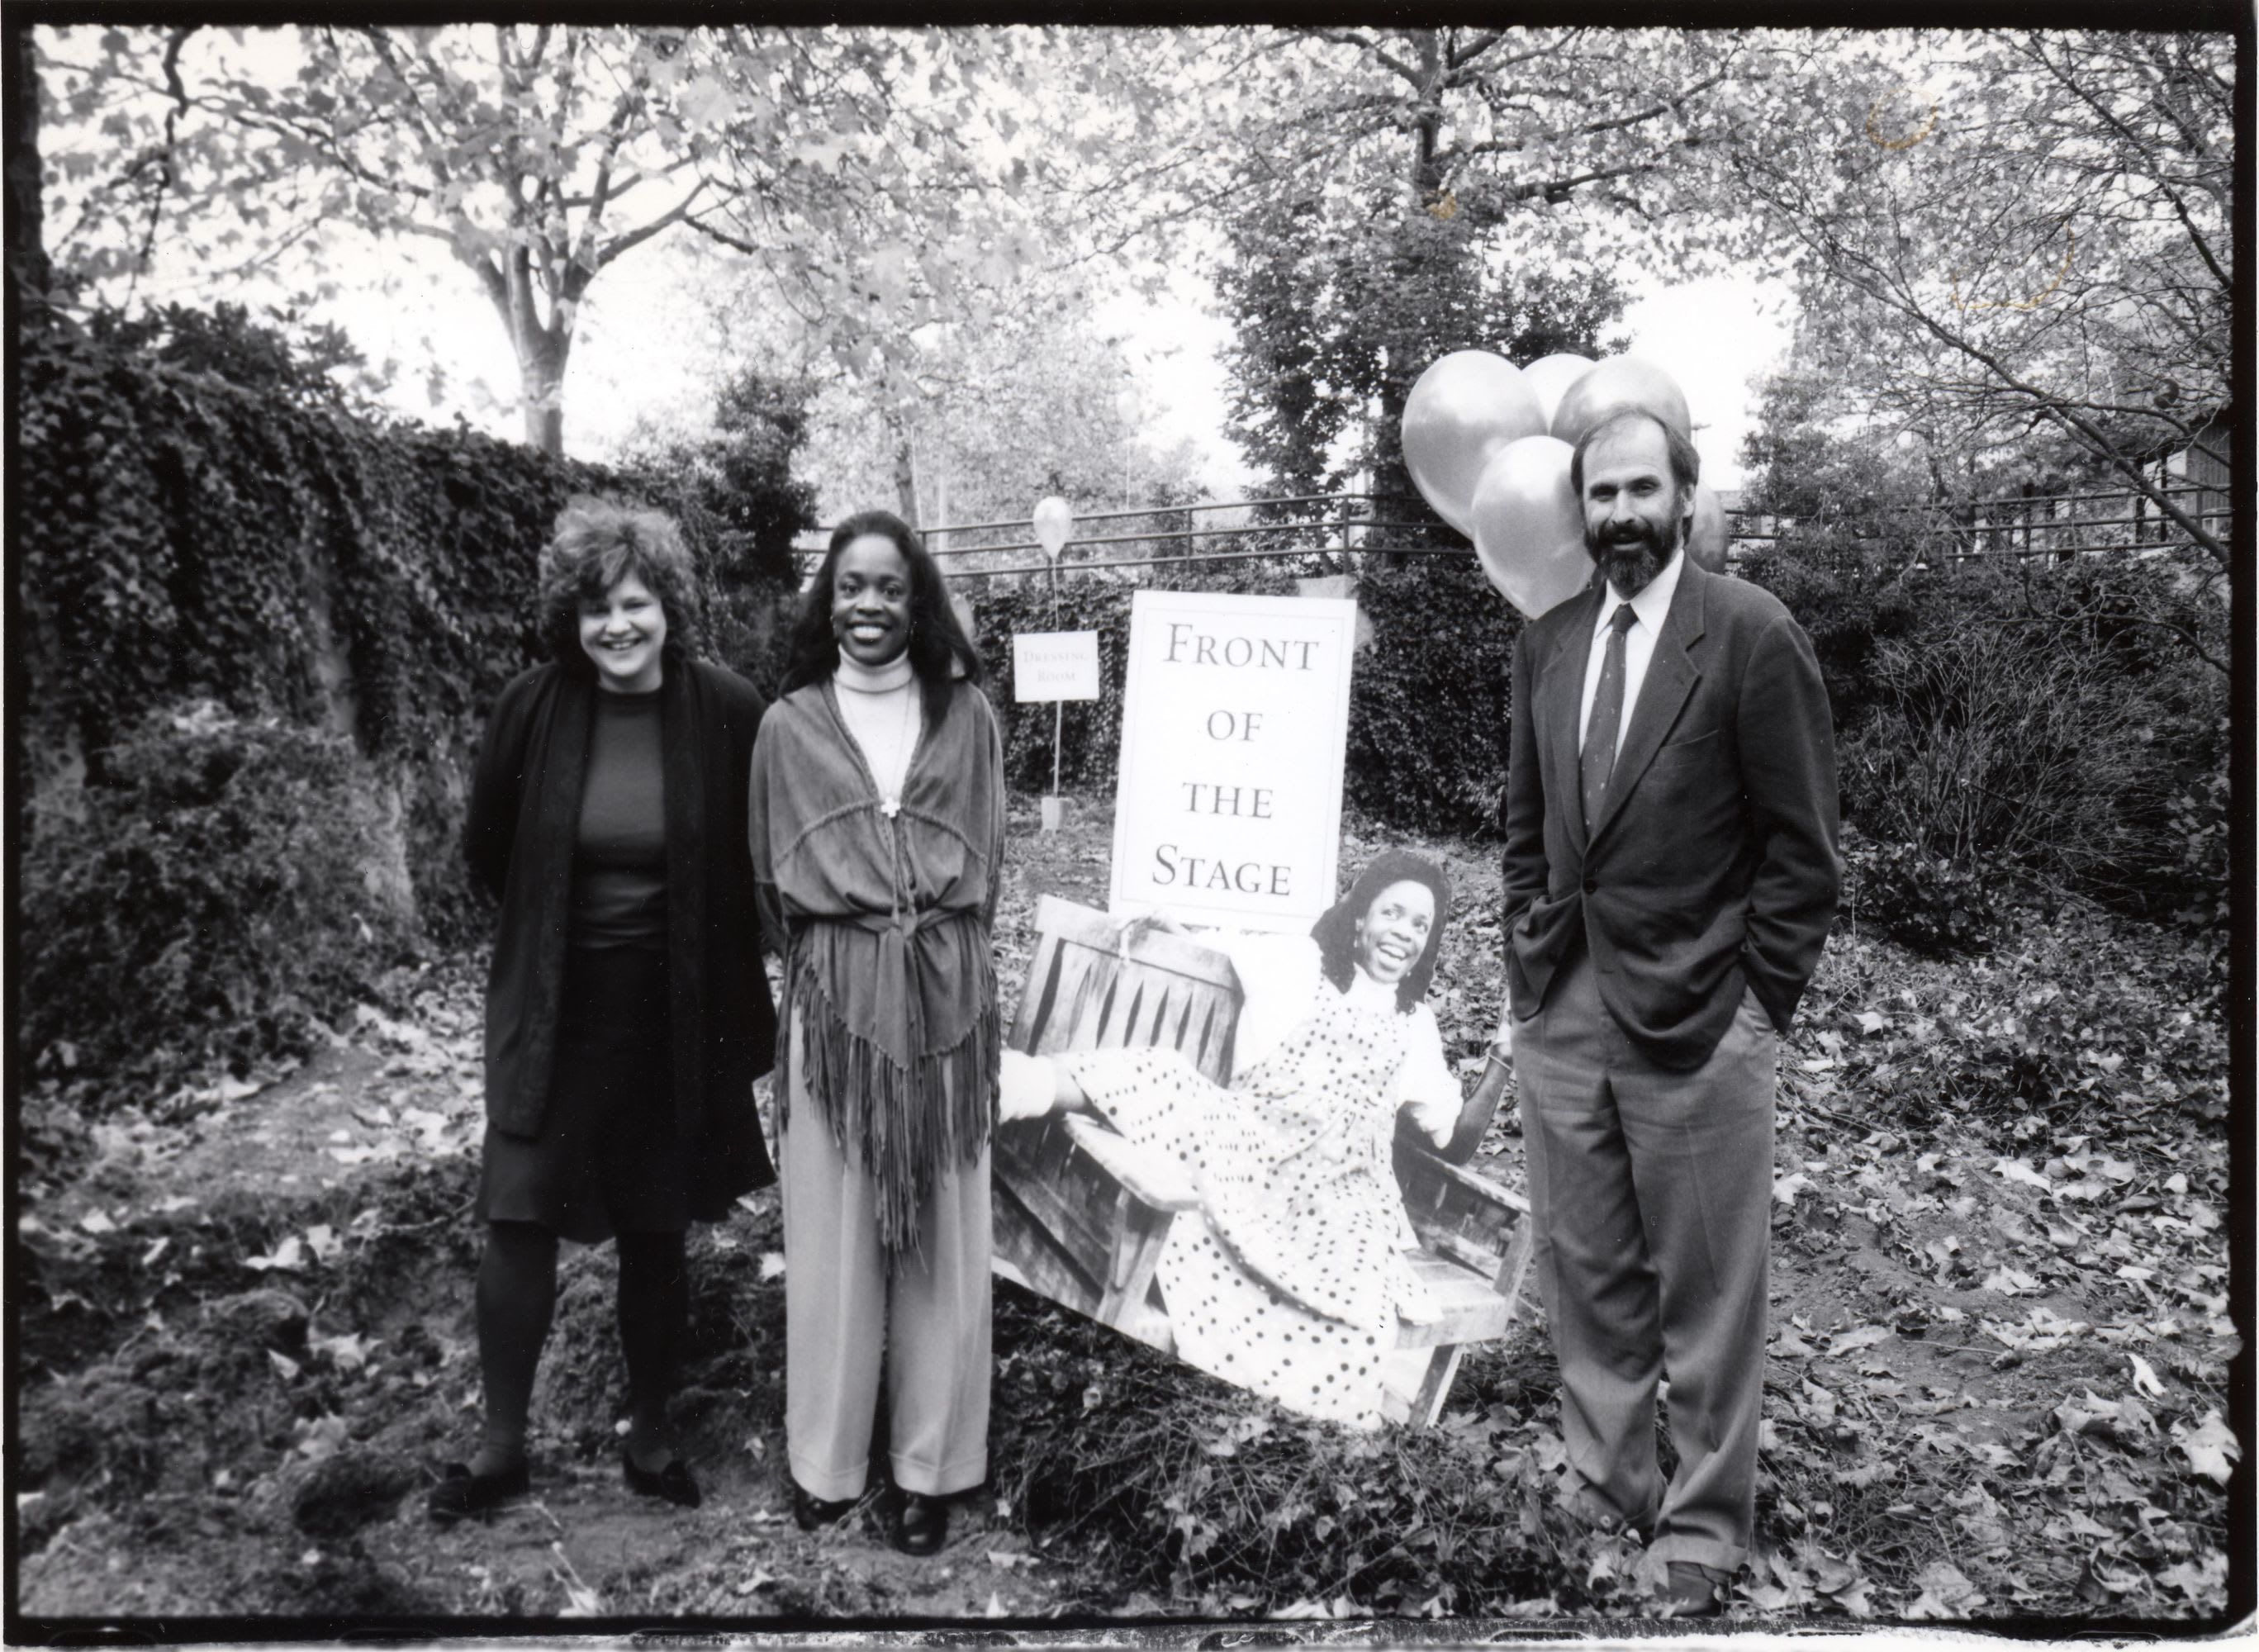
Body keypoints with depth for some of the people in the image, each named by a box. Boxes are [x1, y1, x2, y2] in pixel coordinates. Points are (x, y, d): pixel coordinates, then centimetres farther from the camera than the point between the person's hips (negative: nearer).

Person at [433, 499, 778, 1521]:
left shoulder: (727, 712, -10)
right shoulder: (533, 707, -7)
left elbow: (759, 861, 1)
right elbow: (487, 850, 7)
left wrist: (728, 985, 3)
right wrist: (556, 931, 12)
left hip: (677, 1015, 0)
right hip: (553, 1011, 1)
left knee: (656, 1236, 11)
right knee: (519, 1226, 3)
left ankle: (649, 1439, 30)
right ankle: (501, 1445, 24)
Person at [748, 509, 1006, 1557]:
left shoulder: (965, 714, 5)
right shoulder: (789, 725, 4)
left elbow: (982, 864, 6)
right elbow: (776, 887, 7)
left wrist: (925, 944, -2)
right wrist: (841, 955, 0)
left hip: (946, 996, 1)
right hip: (832, 997, 0)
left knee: (942, 1231, 6)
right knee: (832, 1227, 6)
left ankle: (931, 1463, 20)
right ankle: (826, 1457, 22)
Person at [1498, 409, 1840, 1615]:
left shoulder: (1751, 634, -7)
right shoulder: (1547, 641, 9)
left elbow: (1801, 842, -6)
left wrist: (1759, 1005, -9)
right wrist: (1526, 973, 9)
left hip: (1696, 1025, -5)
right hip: (1559, 1016, 5)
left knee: (1705, 1296, 7)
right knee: (1584, 1278, 15)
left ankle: (1703, 1529, 25)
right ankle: (1605, 1483, 33)